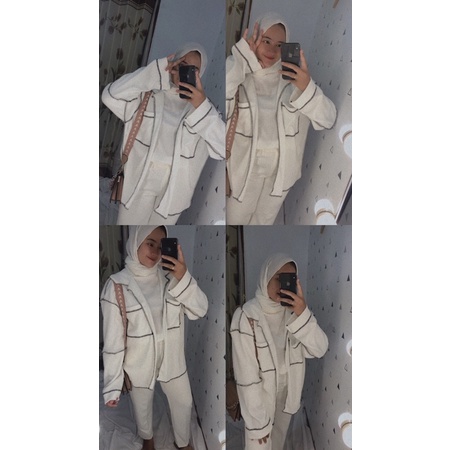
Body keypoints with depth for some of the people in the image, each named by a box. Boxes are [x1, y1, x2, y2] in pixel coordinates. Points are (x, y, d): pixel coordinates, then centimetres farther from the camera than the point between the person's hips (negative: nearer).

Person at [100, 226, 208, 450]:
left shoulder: (170, 276, -12)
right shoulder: (117, 285, -20)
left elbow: (200, 310, -16)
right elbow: (113, 339, -15)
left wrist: (183, 278, -31)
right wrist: (112, 384, -13)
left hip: (172, 359, 3)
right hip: (139, 364, -2)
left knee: (183, 403, 22)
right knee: (142, 407, 24)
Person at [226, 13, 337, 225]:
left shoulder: (294, 77, -10)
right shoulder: (239, 75, -15)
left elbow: (328, 119, -15)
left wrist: (307, 88, -33)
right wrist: (241, 57, -29)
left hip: (279, 171, 3)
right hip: (244, 168, -2)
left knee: (264, 220, 25)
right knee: (234, 219, 17)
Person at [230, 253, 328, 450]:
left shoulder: (293, 310, -8)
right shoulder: (246, 316, -25)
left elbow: (320, 349, -15)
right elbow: (246, 376, -22)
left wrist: (303, 314, -30)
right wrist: (257, 421, -19)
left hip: (287, 395, 6)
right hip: (258, 397, -5)